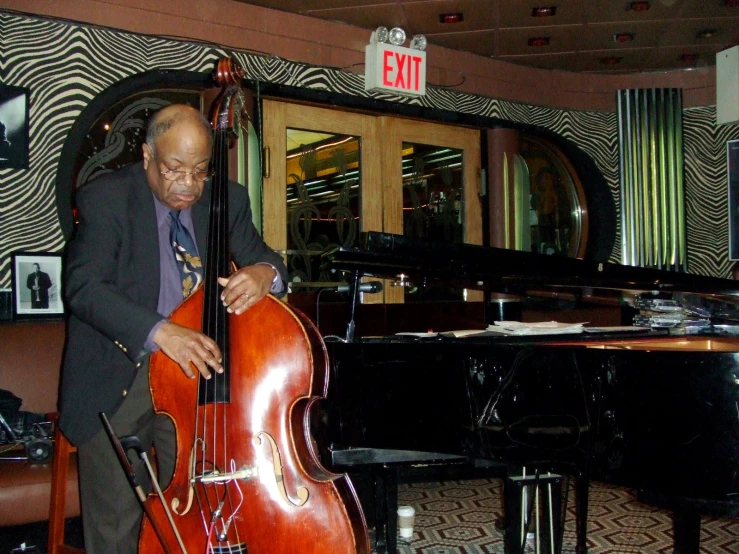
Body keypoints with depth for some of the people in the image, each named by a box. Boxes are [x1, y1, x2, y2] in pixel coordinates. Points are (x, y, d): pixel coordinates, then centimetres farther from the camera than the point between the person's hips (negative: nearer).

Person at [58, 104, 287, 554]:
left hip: (196, 366, 3)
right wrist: (158, 331, -34)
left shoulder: (228, 200, 4)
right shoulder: (106, 197, -8)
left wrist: (264, 272, -20)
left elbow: (265, 259, 7)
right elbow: (85, 286, -18)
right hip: (116, 379, -2)